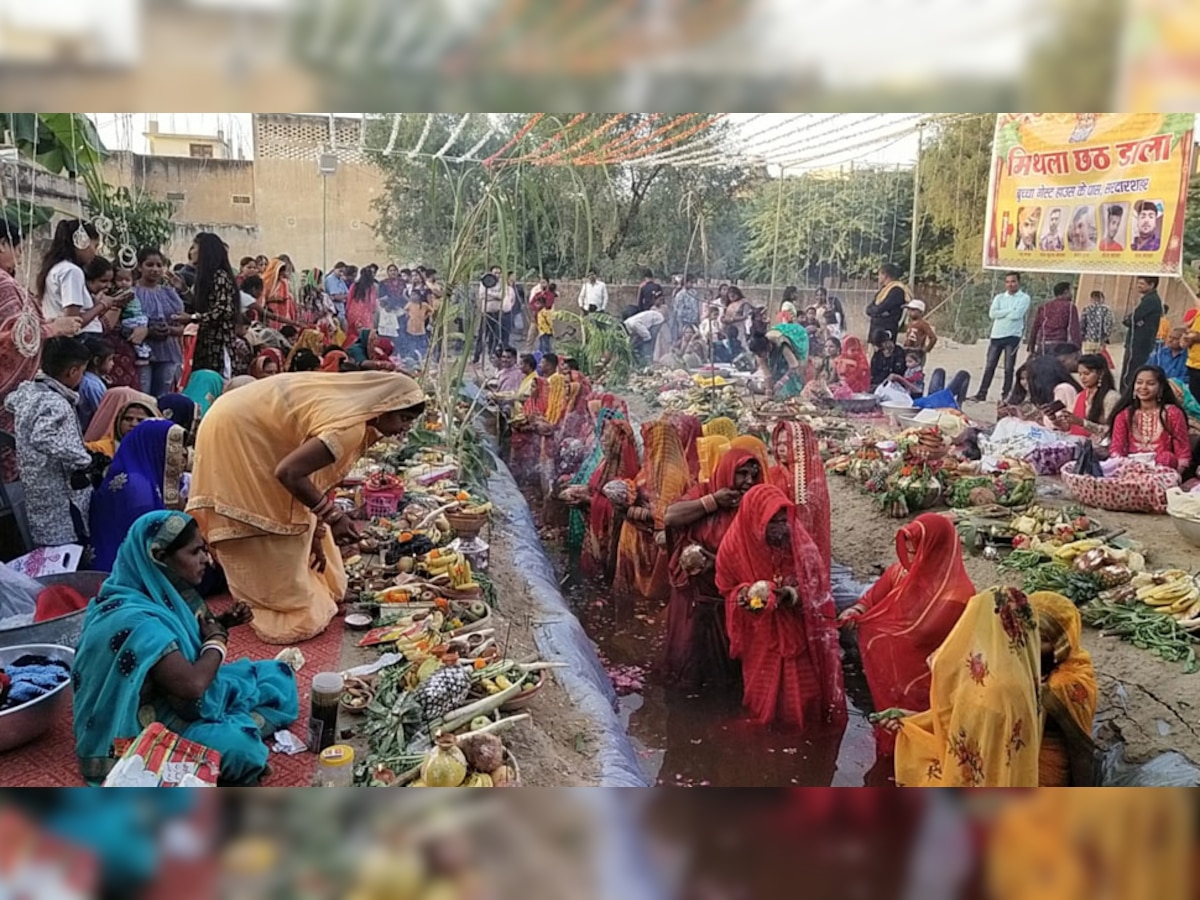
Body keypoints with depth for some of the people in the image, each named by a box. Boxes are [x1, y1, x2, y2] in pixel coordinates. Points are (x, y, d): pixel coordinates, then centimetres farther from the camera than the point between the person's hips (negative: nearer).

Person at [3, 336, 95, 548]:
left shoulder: (26, 391, 5)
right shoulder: (56, 405, -24)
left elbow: (10, 402, 29)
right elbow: (44, 438, -41)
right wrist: (84, 461, -32)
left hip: (36, 495, 10)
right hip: (61, 505, -9)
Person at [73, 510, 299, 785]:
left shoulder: (160, 591, 0)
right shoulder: (134, 619, -28)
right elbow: (193, 684, -34)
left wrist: (222, 622, 1)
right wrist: (218, 639, -15)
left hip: (174, 698, 10)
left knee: (278, 676, 8)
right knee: (238, 747, -35)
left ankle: (238, 726, -10)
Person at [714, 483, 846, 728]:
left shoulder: (800, 543, -12)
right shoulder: (735, 547, -12)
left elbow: (818, 591, -5)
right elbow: (727, 589, 1)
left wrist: (793, 595, -24)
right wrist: (748, 595, -20)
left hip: (798, 636, 0)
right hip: (761, 641, 0)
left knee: (803, 702, 4)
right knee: (765, 702, 10)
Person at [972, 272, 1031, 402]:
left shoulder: (1024, 298, 1)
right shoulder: (999, 298, 13)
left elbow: (1017, 314, -15)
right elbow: (992, 314, -4)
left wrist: (1001, 314, -2)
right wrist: (1010, 310, -10)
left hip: (1012, 336, -4)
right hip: (996, 335, 4)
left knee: (1009, 368, 0)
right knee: (989, 366, 4)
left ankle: (1006, 395, 5)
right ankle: (982, 394, 6)